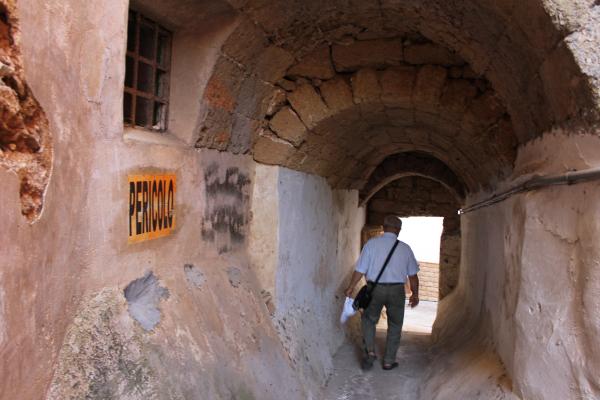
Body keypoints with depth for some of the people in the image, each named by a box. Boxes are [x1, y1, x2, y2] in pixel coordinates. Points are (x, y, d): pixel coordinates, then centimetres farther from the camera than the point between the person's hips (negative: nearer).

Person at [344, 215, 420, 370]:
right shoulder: (405, 248, -1)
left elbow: (360, 270, -6)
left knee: (369, 320, 22)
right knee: (395, 326, 17)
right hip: (396, 290, 1)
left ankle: (370, 351, 8)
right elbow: (413, 275, 4)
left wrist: (351, 287, 7)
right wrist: (415, 294, 18)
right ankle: (389, 361, 22)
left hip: (375, 289, 0)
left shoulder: (372, 244, -6)